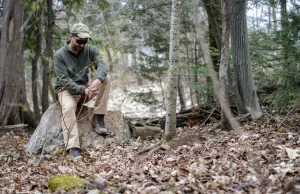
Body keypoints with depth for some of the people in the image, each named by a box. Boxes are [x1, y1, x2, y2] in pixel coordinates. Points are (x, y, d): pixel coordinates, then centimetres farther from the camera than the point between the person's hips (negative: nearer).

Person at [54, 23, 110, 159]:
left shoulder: (91, 50, -3)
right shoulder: (59, 55, -12)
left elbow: (101, 65, -20)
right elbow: (64, 79, -20)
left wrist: (98, 80, -44)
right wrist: (83, 90, -34)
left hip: (85, 87, 4)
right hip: (66, 89, -4)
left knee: (106, 78, -20)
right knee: (68, 107, -36)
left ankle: (98, 118, -19)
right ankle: (73, 148, -41)